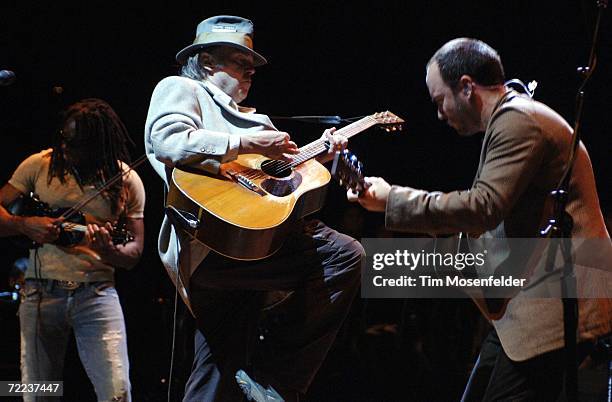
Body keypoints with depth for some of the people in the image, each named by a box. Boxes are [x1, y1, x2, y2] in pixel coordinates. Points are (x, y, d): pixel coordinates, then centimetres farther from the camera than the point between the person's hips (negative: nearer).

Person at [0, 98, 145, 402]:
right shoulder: (40, 165, 4)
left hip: (96, 292, -1)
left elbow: (135, 252, 4)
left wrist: (108, 251, -19)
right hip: (40, 289, 1)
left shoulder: (126, 181, 2)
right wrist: (25, 225, -13)